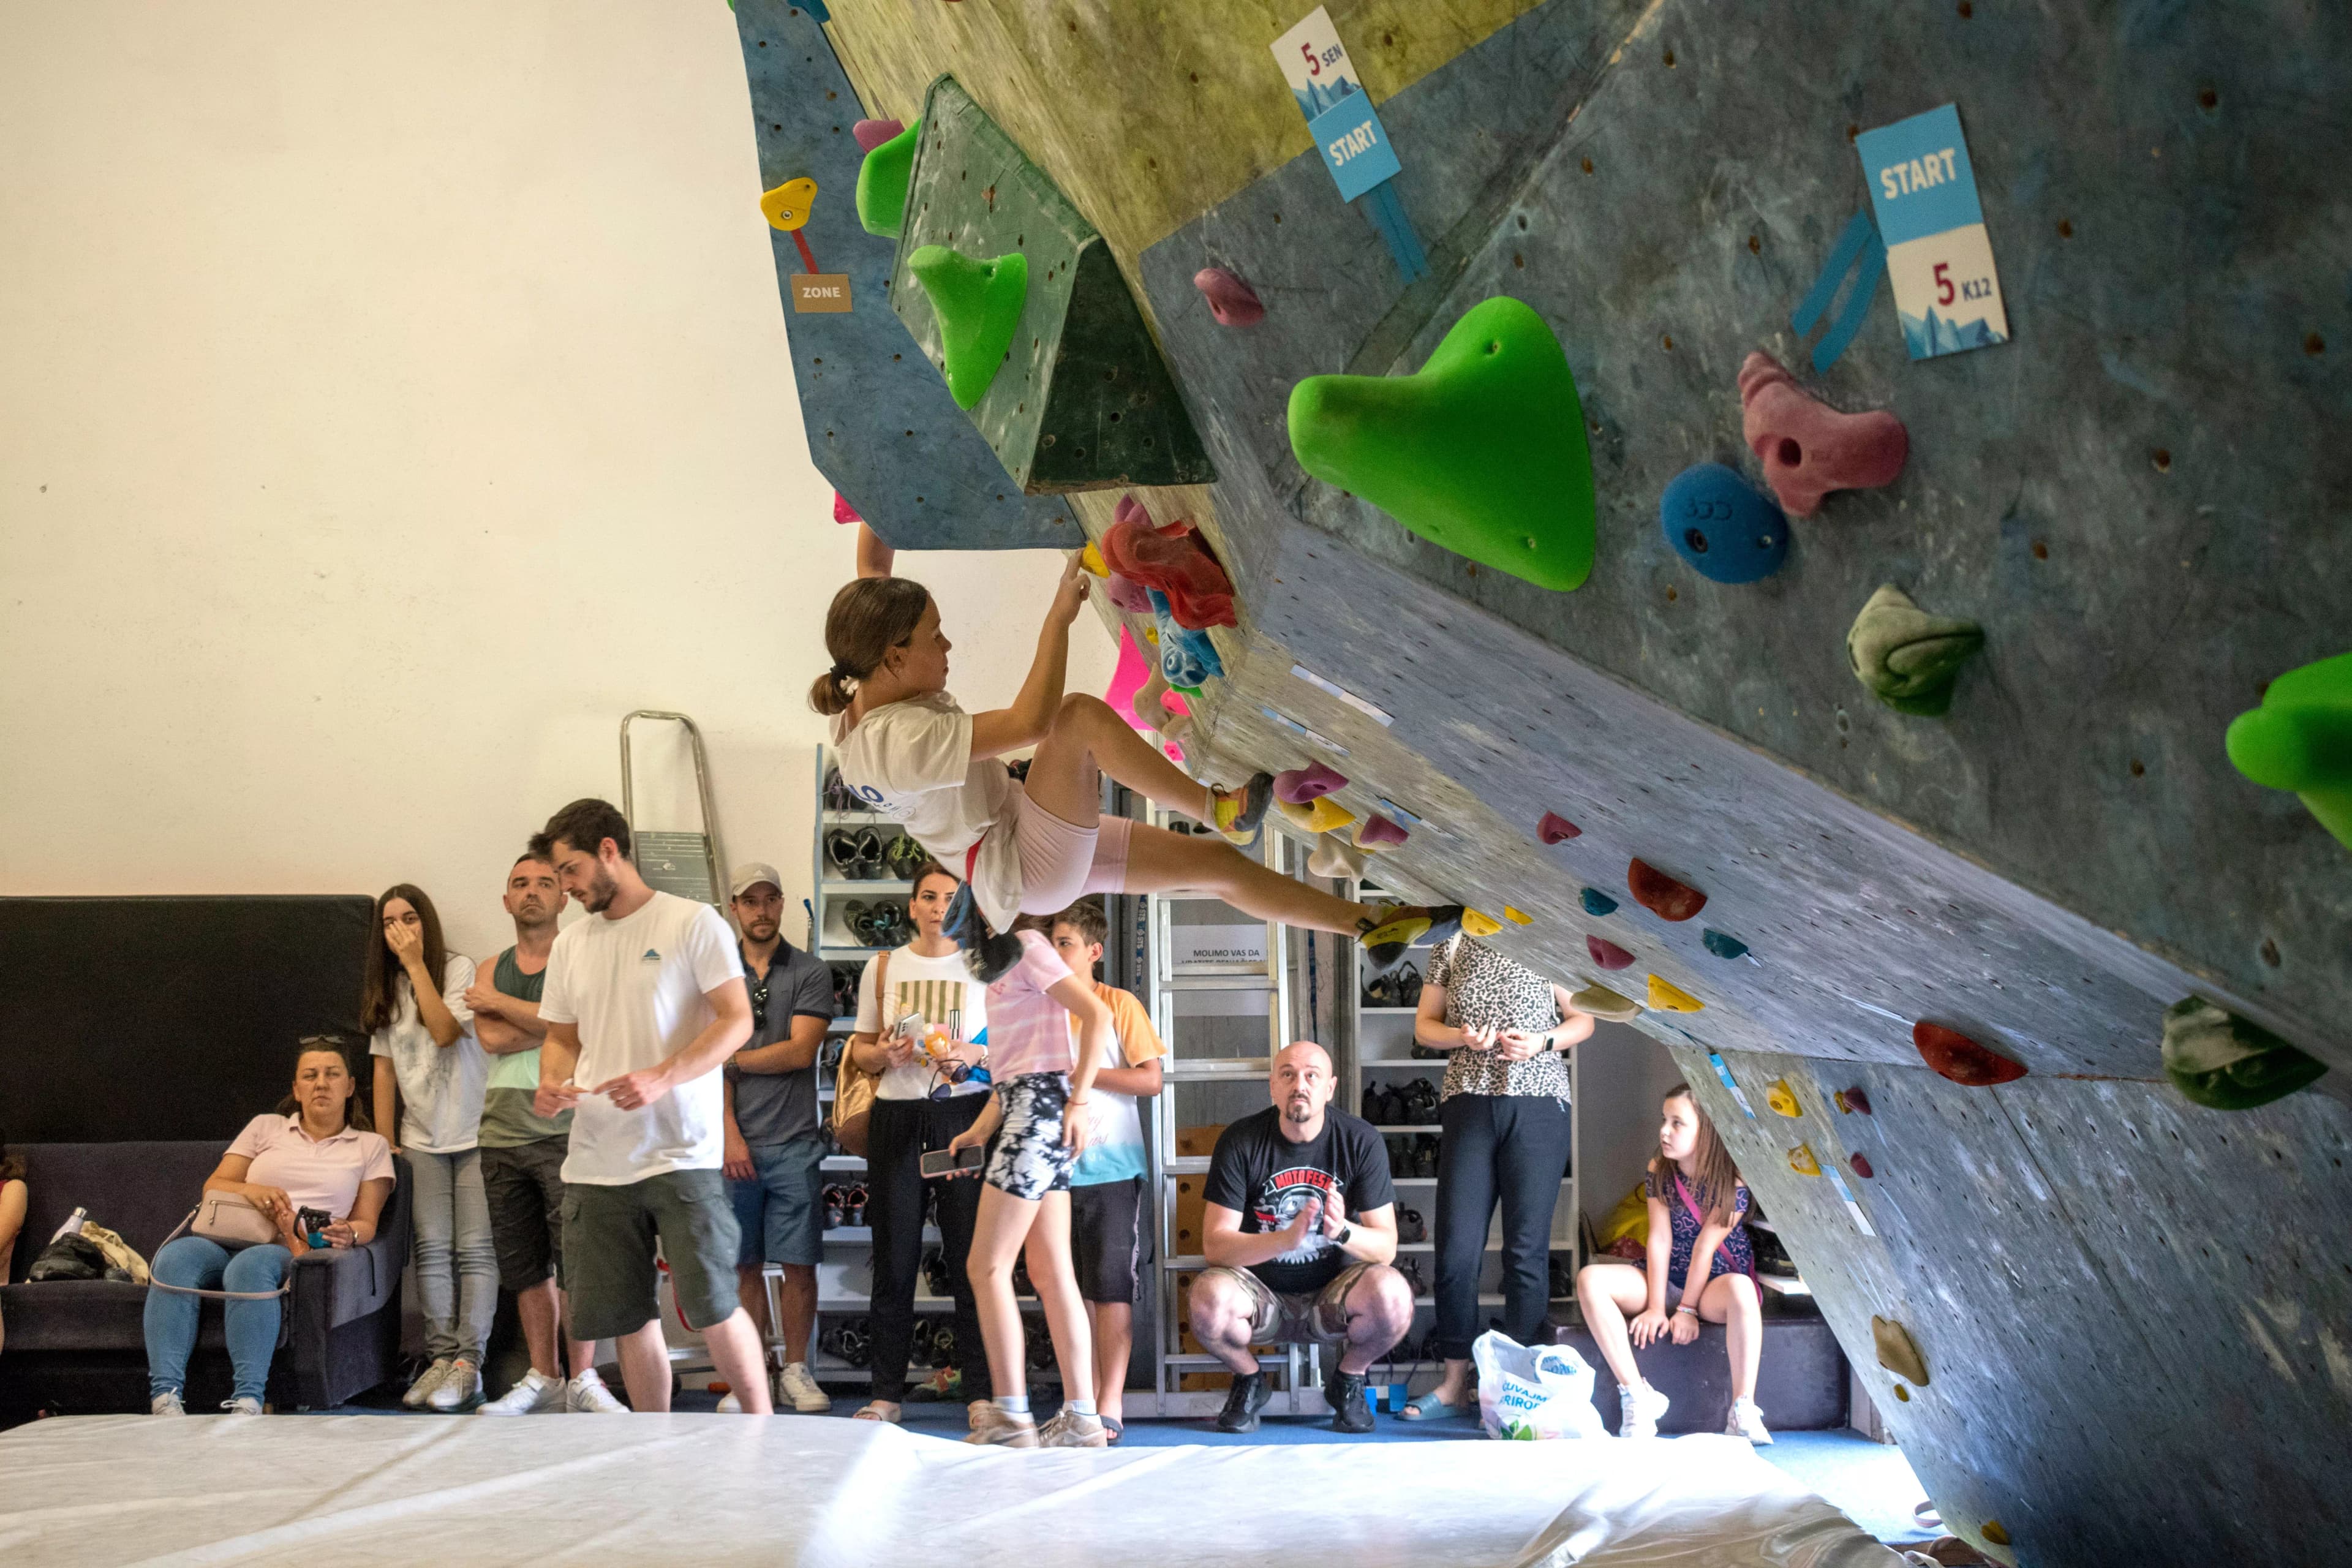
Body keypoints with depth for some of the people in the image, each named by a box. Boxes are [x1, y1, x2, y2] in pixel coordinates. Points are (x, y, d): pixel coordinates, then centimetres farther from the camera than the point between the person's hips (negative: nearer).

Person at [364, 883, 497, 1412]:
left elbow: (445, 1031, -19)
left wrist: (417, 964, -15)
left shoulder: (460, 969, -3)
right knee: (432, 1250, 0)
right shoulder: (386, 990, 13)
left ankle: (468, 1363, -9)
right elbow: (384, 1067, 11)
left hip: (473, 1133, -5)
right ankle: (441, 1358, 2)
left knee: (475, 1250, -7)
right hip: (422, 1140, 5)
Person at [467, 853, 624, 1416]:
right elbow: (492, 1040, -2)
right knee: (524, 1265, 8)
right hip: (502, 1133, 5)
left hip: (564, 1131, -5)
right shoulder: (490, 970, 14)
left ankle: (583, 1380, -2)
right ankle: (543, 1379, 16)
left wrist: (501, 1003, -5)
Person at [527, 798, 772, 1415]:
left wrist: (662, 1078, -22)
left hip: (682, 1151, -6)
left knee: (710, 1306, -8)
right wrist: (551, 1083, -2)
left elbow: (737, 1021, -10)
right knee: (627, 1318, 7)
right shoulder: (569, 945, 15)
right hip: (596, 1161, 6)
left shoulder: (693, 923, -3)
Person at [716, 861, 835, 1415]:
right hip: (736, 1144, 1)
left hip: (794, 1141, -1)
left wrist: (731, 1058, -1)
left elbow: (800, 1051, -6)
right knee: (745, 1265, 4)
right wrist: (730, 1135, -7)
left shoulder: (810, 973, 5)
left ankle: (795, 1370, 10)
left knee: (798, 1262, 0)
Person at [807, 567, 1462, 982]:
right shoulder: (897, 740, -31)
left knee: (1218, 864, 9)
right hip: (1031, 871, -10)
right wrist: (1060, 616, -26)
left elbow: (869, 605, 13)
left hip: (1050, 850, 10)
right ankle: (1217, 808, -15)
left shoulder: (865, 700, -3)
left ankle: (1372, 925, 21)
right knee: (1080, 715, -29)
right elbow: (1031, 722, -35)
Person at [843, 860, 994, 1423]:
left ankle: (980, 1388, 1)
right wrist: (885, 1053, -7)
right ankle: (886, 1391, 6)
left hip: (964, 1115, -1)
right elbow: (860, 1049, 15)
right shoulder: (883, 969, 13)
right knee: (894, 1255, 0)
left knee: (970, 1253, -5)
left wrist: (971, 1056, -12)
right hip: (897, 1117, 2)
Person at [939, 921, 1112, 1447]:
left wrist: (1079, 1099, -18)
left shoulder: (1025, 945, -7)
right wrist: (981, 1129, 15)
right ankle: (1081, 1419, 6)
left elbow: (1097, 1014, -15)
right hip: (1021, 1106, 10)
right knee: (1051, 1274, 6)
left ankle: (1010, 1417, -7)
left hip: (1041, 1106, -10)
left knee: (987, 1267, -8)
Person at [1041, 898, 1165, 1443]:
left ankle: (1111, 1404, -4)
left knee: (1110, 1285, -5)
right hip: (1056, 1167, 5)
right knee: (1075, 1288, 6)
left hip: (1110, 1168, -5)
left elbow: (1151, 1079, -8)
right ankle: (1090, 1398, 12)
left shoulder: (1119, 1004, -2)